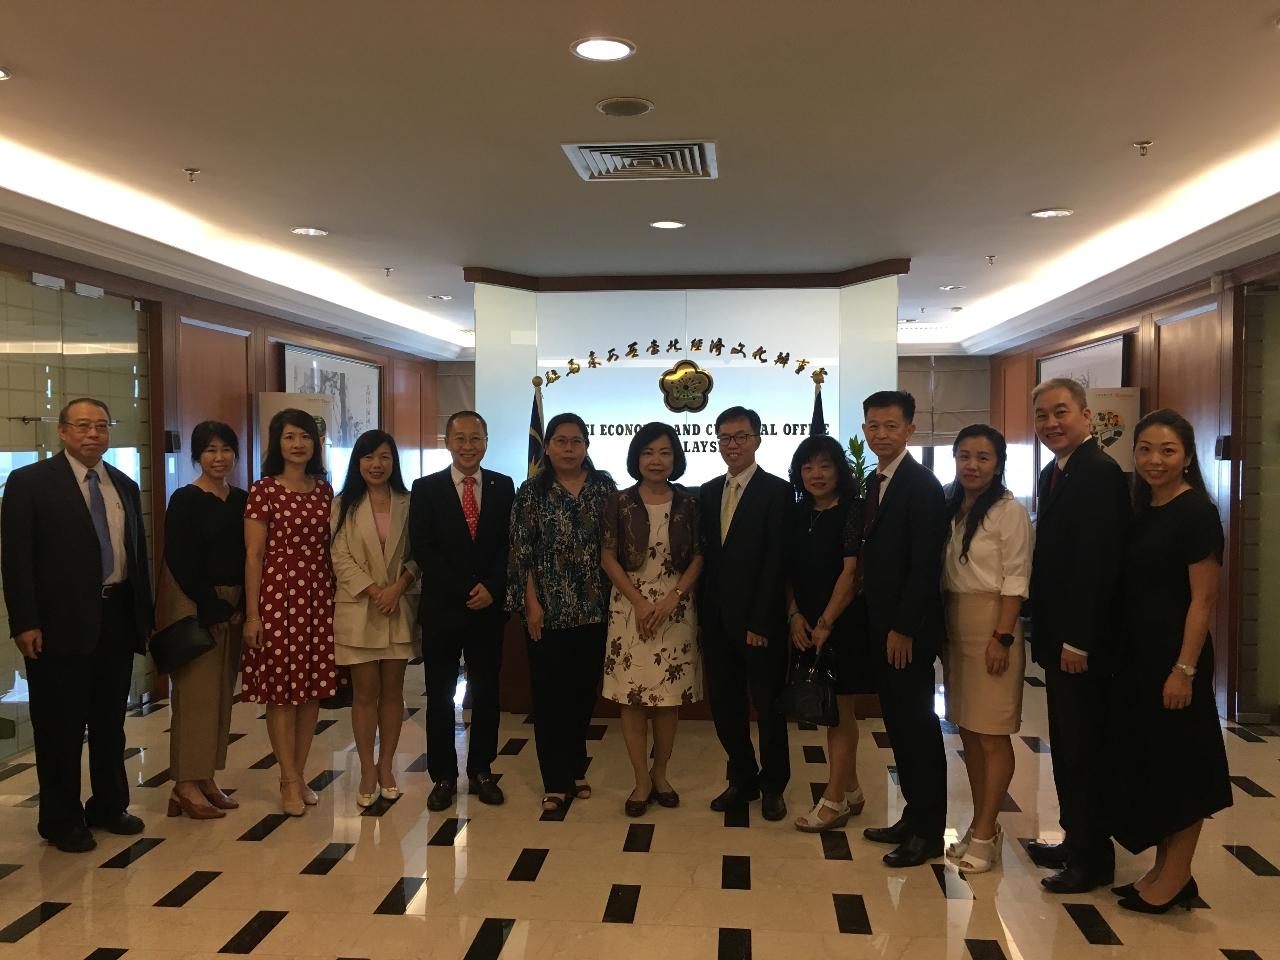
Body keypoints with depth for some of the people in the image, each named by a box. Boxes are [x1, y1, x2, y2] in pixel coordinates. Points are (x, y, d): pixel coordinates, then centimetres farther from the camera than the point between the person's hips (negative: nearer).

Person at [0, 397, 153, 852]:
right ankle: (61, 820, 20)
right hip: (60, 623, -5)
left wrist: (144, 614, 11)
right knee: (61, 727, 5)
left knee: (111, 722, 14)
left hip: (118, 618, 5)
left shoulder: (125, 486, 12)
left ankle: (108, 806, 29)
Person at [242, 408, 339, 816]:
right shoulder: (264, 491, -5)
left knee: (312, 689, 8)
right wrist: (252, 614, -8)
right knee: (280, 690, 2)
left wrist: (337, 597, 8)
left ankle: (298, 775, 21)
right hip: (278, 595, -5)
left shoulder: (324, 490, 9)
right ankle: (290, 781, 13)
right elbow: (254, 555, -5)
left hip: (319, 597, 5)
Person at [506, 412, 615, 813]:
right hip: (548, 609, -2)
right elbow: (521, 552, -3)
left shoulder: (603, 486, 5)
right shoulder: (532, 491, -1)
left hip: (594, 607, 2)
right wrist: (531, 604, -9)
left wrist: (616, 596, 1)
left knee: (584, 690, 11)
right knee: (550, 694, 2)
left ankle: (575, 769, 29)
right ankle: (556, 781, 13)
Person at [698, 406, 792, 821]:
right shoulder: (708, 492, 10)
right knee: (724, 703, 11)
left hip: (760, 620, -5)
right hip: (717, 618, 5)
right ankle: (742, 779, 28)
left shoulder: (777, 492, -8)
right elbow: (706, 554, 10)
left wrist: (760, 623, -16)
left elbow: (776, 562, -13)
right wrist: (703, 612, 3)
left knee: (768, 705, 8)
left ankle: (773, 785, 25)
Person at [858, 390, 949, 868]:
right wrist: (879, 621, 9)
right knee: (898, 723, 14)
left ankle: (928, 832, 13)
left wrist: (903, 628, -19)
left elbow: (925, 564, -18)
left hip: (908, 629, -8)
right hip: (882, 623, 8)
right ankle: (914, 815, 25)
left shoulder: (922, 485, -13)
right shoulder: (874, 482, 12)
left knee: (917, 724, 1)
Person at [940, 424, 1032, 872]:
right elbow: (944, 574, 11)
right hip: (954, 626, 7)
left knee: (992, 733, -1)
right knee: (968, 731, 12)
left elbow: (1016, 579, -12)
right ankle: (981, 825, 23)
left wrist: (1002, 637, -17)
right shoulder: (951, 510, 10)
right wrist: (942, 633, 7)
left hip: (992, 625, -7)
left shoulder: (1009, 511, -9)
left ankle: (985, 834, 8)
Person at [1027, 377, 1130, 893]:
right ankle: (1075, 840, 31)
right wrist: (1048, 633, 11)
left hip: (1083, 640, -9)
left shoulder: (1099, 472, -17)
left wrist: (1076, 639, -22)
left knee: (1085, 748, 2)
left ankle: (1093, 858, 16)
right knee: (1066, 745, 17)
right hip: (1059, 635, 9)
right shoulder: (1054, 473, 13)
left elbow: (1096, 562, -22)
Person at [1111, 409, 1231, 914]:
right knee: (1147, 761, 14)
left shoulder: (1196, 512, -12)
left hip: (1174, 654, -8)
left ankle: (1177, 878, 16)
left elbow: (1202, 600, -16)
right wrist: (1122, 653, 9)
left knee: (1179, 763, 3)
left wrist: (1184, 668, -20)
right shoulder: (1142, 513, 10)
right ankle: (1162, 869, 26)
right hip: (1136, 654, 8)